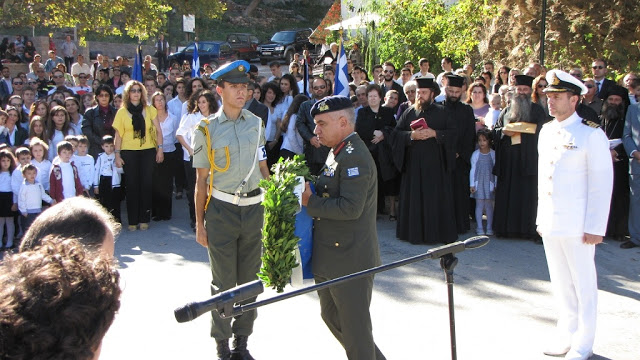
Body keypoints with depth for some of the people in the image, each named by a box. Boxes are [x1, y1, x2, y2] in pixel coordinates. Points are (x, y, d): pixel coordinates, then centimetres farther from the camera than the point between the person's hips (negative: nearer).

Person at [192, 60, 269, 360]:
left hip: (254, 208, 3)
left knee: (250, 281, 11)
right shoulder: (207, 129, -4)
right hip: (221, 210, -3)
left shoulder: (256, 124, 5)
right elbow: (201, 180, -1)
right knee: (223, 282, 6)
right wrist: (199, 224, 0)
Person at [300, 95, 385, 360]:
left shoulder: (355, 158, -19)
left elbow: (350, 208, -27)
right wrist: (310, 191, 4)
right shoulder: (338, 152, 13)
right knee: (331, 315, 22)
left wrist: (310, 202, -18)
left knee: (354, 325, 1)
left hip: (350, 259, -11)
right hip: (331, 258, 11)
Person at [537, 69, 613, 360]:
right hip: (549, 223, 6)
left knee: (583, 282, 5)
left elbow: (602, 183, -11)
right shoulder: (546, 132, 10)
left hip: (577, 224, -6)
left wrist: (595, 227, -13)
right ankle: (566, 334, 27)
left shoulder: (591, 135, -10)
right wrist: (541, 217, 14)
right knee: (560, 282, 14)